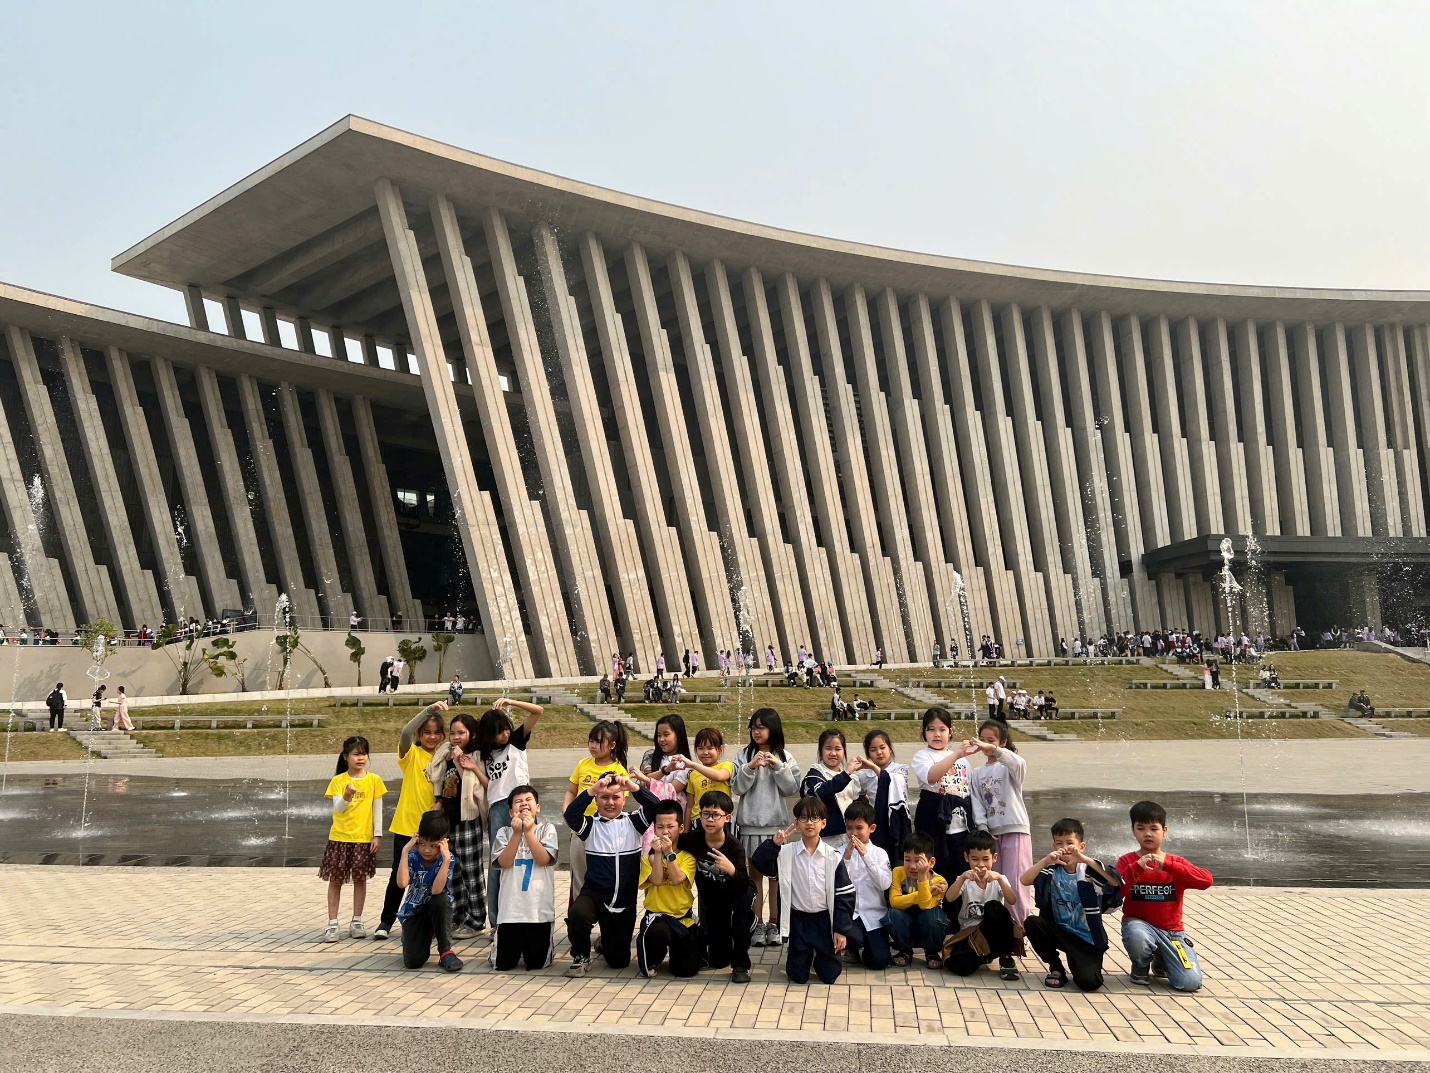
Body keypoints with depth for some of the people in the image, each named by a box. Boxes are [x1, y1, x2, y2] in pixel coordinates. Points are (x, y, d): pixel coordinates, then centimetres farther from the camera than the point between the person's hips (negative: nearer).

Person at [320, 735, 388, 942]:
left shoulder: (374, 780, 0)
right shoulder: (338, 780, -2)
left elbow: (378, 810, 3)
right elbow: (337, 809, -8)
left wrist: (377, 835, -2)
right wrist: (346, 797, -28)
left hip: (364, 838, 0)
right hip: (340, 837, 0)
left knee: (360, 878, 7)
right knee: (335, 879, 3)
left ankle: (356, 922, 17)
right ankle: (332, 924, 9)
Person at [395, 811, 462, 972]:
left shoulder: (447, 859, -17)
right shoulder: (413, 856, -13)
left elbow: (436, 890, -32)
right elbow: (402, 883, -31)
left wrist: (446, 859, -38)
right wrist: (405, 851, -29)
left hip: (437, 909, -1)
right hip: (414, 912, 1)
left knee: (441, 899, -37)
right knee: (413, 962, -18)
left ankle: (446, 951, -20)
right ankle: (426, 933, 19)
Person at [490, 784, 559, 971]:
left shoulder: (547, 829, 1)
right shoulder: (504, 832, 4)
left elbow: (543, 859, -12)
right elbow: (504, 862, -10)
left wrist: (528, 831, -17)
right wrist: (517, 833, -17)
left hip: (540, 908, -1)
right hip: (510, 909, 1)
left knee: (536, 964, 5)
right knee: (502, 965, 4)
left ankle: (530, 949, 38)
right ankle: (508, 946, 36)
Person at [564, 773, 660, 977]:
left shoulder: (633, 822, 1)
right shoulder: (590, 825, -2)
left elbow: (656, 807, -17)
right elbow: (570, 815, -23)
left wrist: (635, 787, -33)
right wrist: (591, 790, -36)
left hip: (625, 902, 2)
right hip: (594, 893, -1)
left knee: (619, 960, 9)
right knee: (577, 913, -37)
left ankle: (606, 942, 46)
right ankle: (581, 957, -6)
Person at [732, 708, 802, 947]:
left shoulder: (784, 757, 2)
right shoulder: (744, 755, 2)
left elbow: (792, 789, -2)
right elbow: (737, 787, -3)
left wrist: (779, 766, -14)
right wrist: (750, 768, -16)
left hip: (776, 822, 0)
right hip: (750, 822, 0)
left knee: (776, 874, 5)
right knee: (755, 874, 7)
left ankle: (774, 924, 14)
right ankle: (757, 925, 13)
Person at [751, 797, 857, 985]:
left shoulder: (833, 856, -7)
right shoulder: (786, 853, -6)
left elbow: (844, 895, -5)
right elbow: (759, 863, -14)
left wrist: (841, 930, -7)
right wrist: (773, 844, -27)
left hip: (825, 919, 0)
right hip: (798, 920, 0)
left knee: (829, 974, 2)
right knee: (798, 975, 4)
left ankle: (821, 955, 35)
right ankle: (806, 955, 37)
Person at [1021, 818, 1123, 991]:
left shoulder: (1089, 869, -7)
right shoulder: (1052, 870, -3)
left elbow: (1117, 882, -27)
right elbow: (1024, 880, -19)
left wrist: (1085, 859, -35)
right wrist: (1046, 860, -34)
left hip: (1087, 938, -3)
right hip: (1059, 931, 3)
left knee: (1089, 982, -23)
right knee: (1031, 923, -25)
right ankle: (1056, 968, -1)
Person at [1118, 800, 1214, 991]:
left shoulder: (1175, 862, 3)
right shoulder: (1126, 861, -2)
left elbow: (1206, 880, -16)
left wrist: (1167, 865, -25)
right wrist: (1137, 867, -27)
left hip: (1171, 930, 2)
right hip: (1140, 924, -2)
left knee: (1191, 982, -17)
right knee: (1137, 937, -38)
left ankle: (1161, 961, 20)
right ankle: (1141, 967, 0)